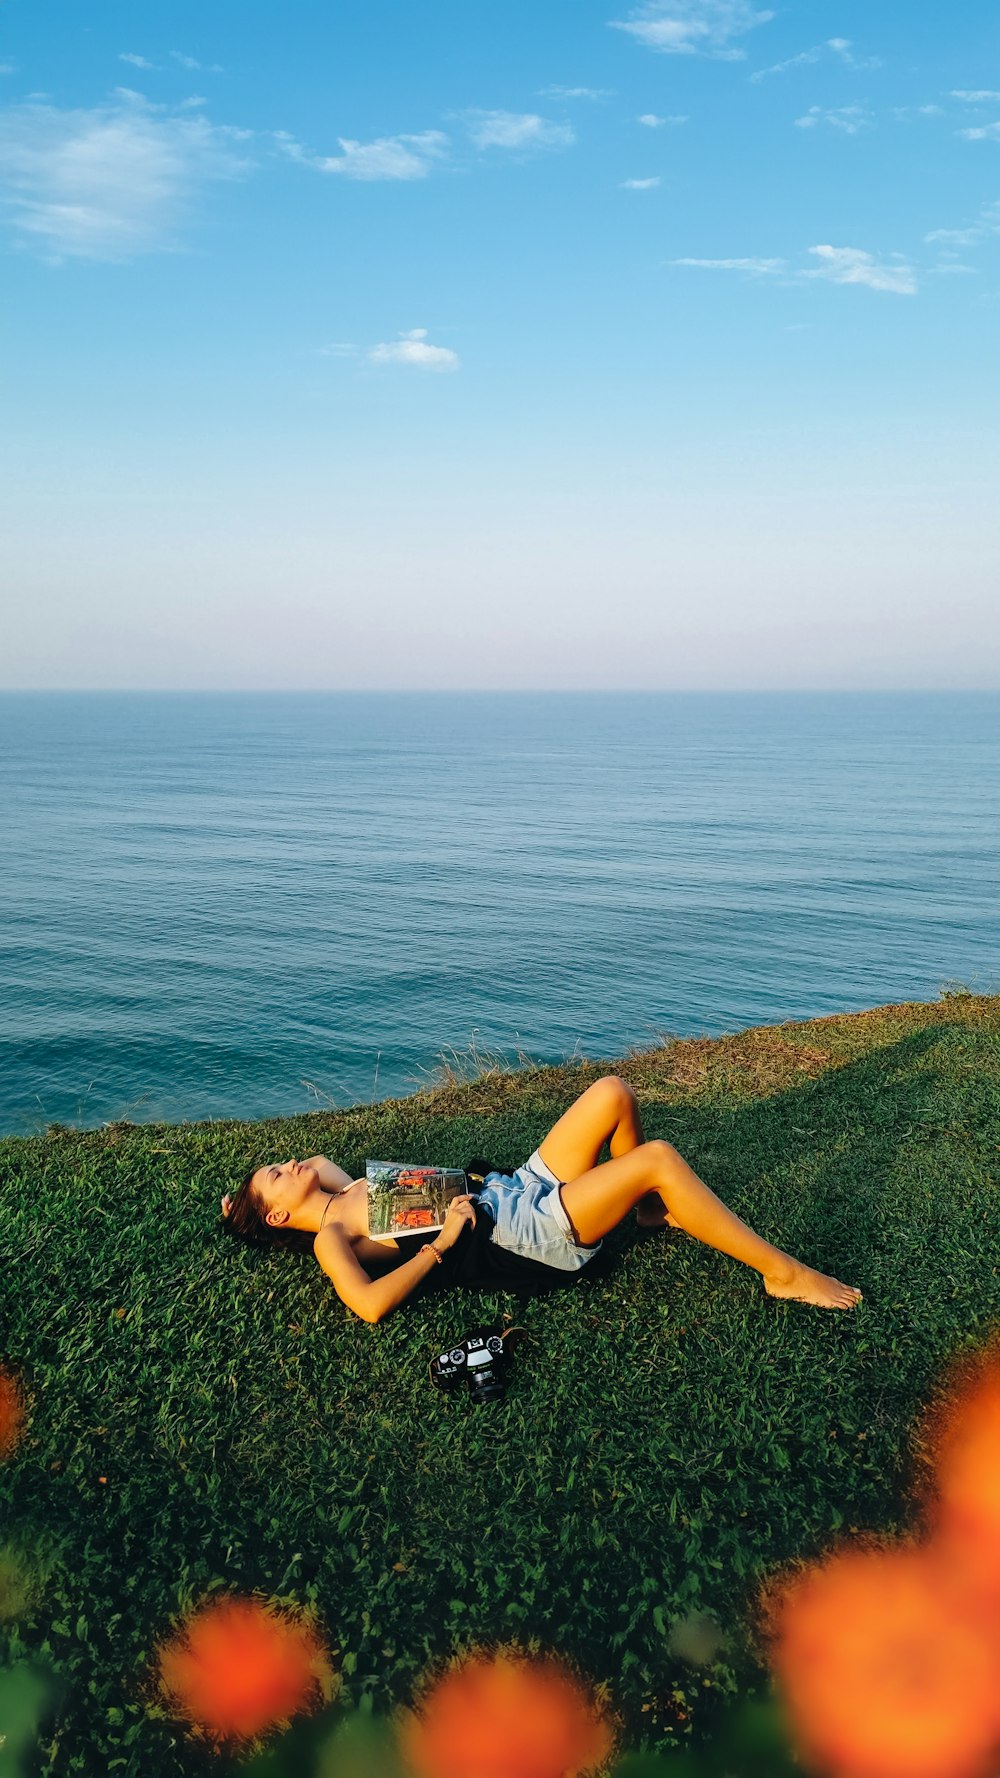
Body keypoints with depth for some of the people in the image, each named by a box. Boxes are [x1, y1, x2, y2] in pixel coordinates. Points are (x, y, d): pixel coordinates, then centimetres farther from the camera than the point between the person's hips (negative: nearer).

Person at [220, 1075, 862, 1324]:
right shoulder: (330, 1239, -8)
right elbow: (370, 1304, -24)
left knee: (613, 1093, 0)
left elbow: (317, 1164, 36)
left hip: (513, 1193, 9)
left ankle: (649, 1206, 22)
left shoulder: (347, 1195, 15)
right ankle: (782, 1273, -13)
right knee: (659, 1157, -24)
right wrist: (441, 1245, -19)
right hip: (529, 1243, -9)